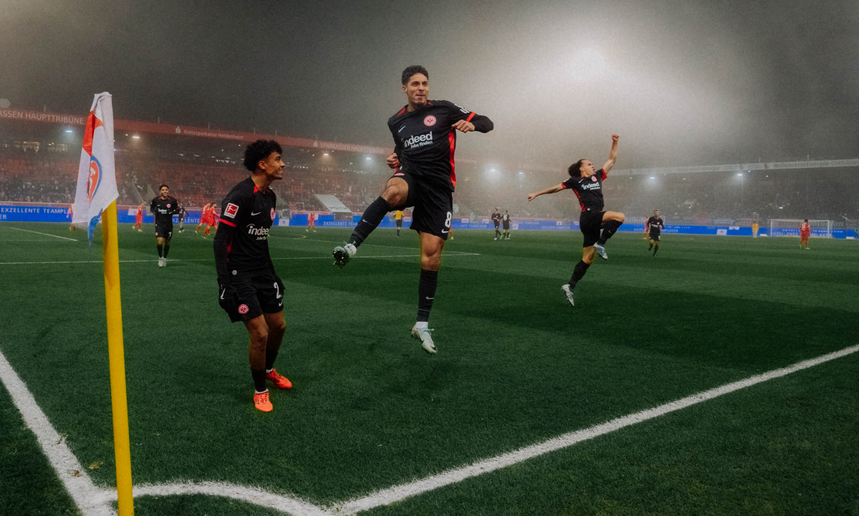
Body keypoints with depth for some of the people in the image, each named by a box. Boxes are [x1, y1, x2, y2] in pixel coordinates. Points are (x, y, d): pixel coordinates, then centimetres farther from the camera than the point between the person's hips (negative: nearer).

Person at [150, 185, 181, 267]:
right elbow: (151, 207, 16)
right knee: (160, 242, -15)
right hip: (159, 224, -1)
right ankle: (160, 258, 8)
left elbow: (177, 210, 5)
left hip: (169, 225, 1)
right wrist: (154, 212, -5)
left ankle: (164, 258, 33)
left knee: (167, 243, 11)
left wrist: (171, 212, -14)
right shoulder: (156, 200, -3)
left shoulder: (173, 200, -5)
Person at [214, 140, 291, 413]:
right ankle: (260, 390, 13)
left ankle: (268, 370, 42)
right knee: (260, 333, -9)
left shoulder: (270, 196, 9)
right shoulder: (240, 195, -18)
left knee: (278, 326, 15)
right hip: (240, 275, -9)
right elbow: (221, 239, -19)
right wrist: (224, 284, -23)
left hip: (263, 272, 9)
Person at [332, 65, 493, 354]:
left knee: (431, 256, -5)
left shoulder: (443, 109, 7)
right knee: (393, 190, -40)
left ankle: (422, 324, 6)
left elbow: (486, 123, 6)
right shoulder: (396, 122, 17)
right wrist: (394, 160, 10)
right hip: (410, 175, 1)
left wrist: (471, 124, -17)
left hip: (438, 186, -1)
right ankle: (351, 246, -42)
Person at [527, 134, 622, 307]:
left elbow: (611, 160, 28)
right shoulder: (575, 180, 7)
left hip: (593, 222, 6)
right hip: (589, 215, -6)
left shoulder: (597, 177, 22)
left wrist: (614, 143, 20)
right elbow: (556, 188, 15)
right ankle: (600, 244, -21)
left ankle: (570, 286, 6)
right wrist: (537, 193, 15)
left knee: (588, 259, 3)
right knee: (620, 216, -25)